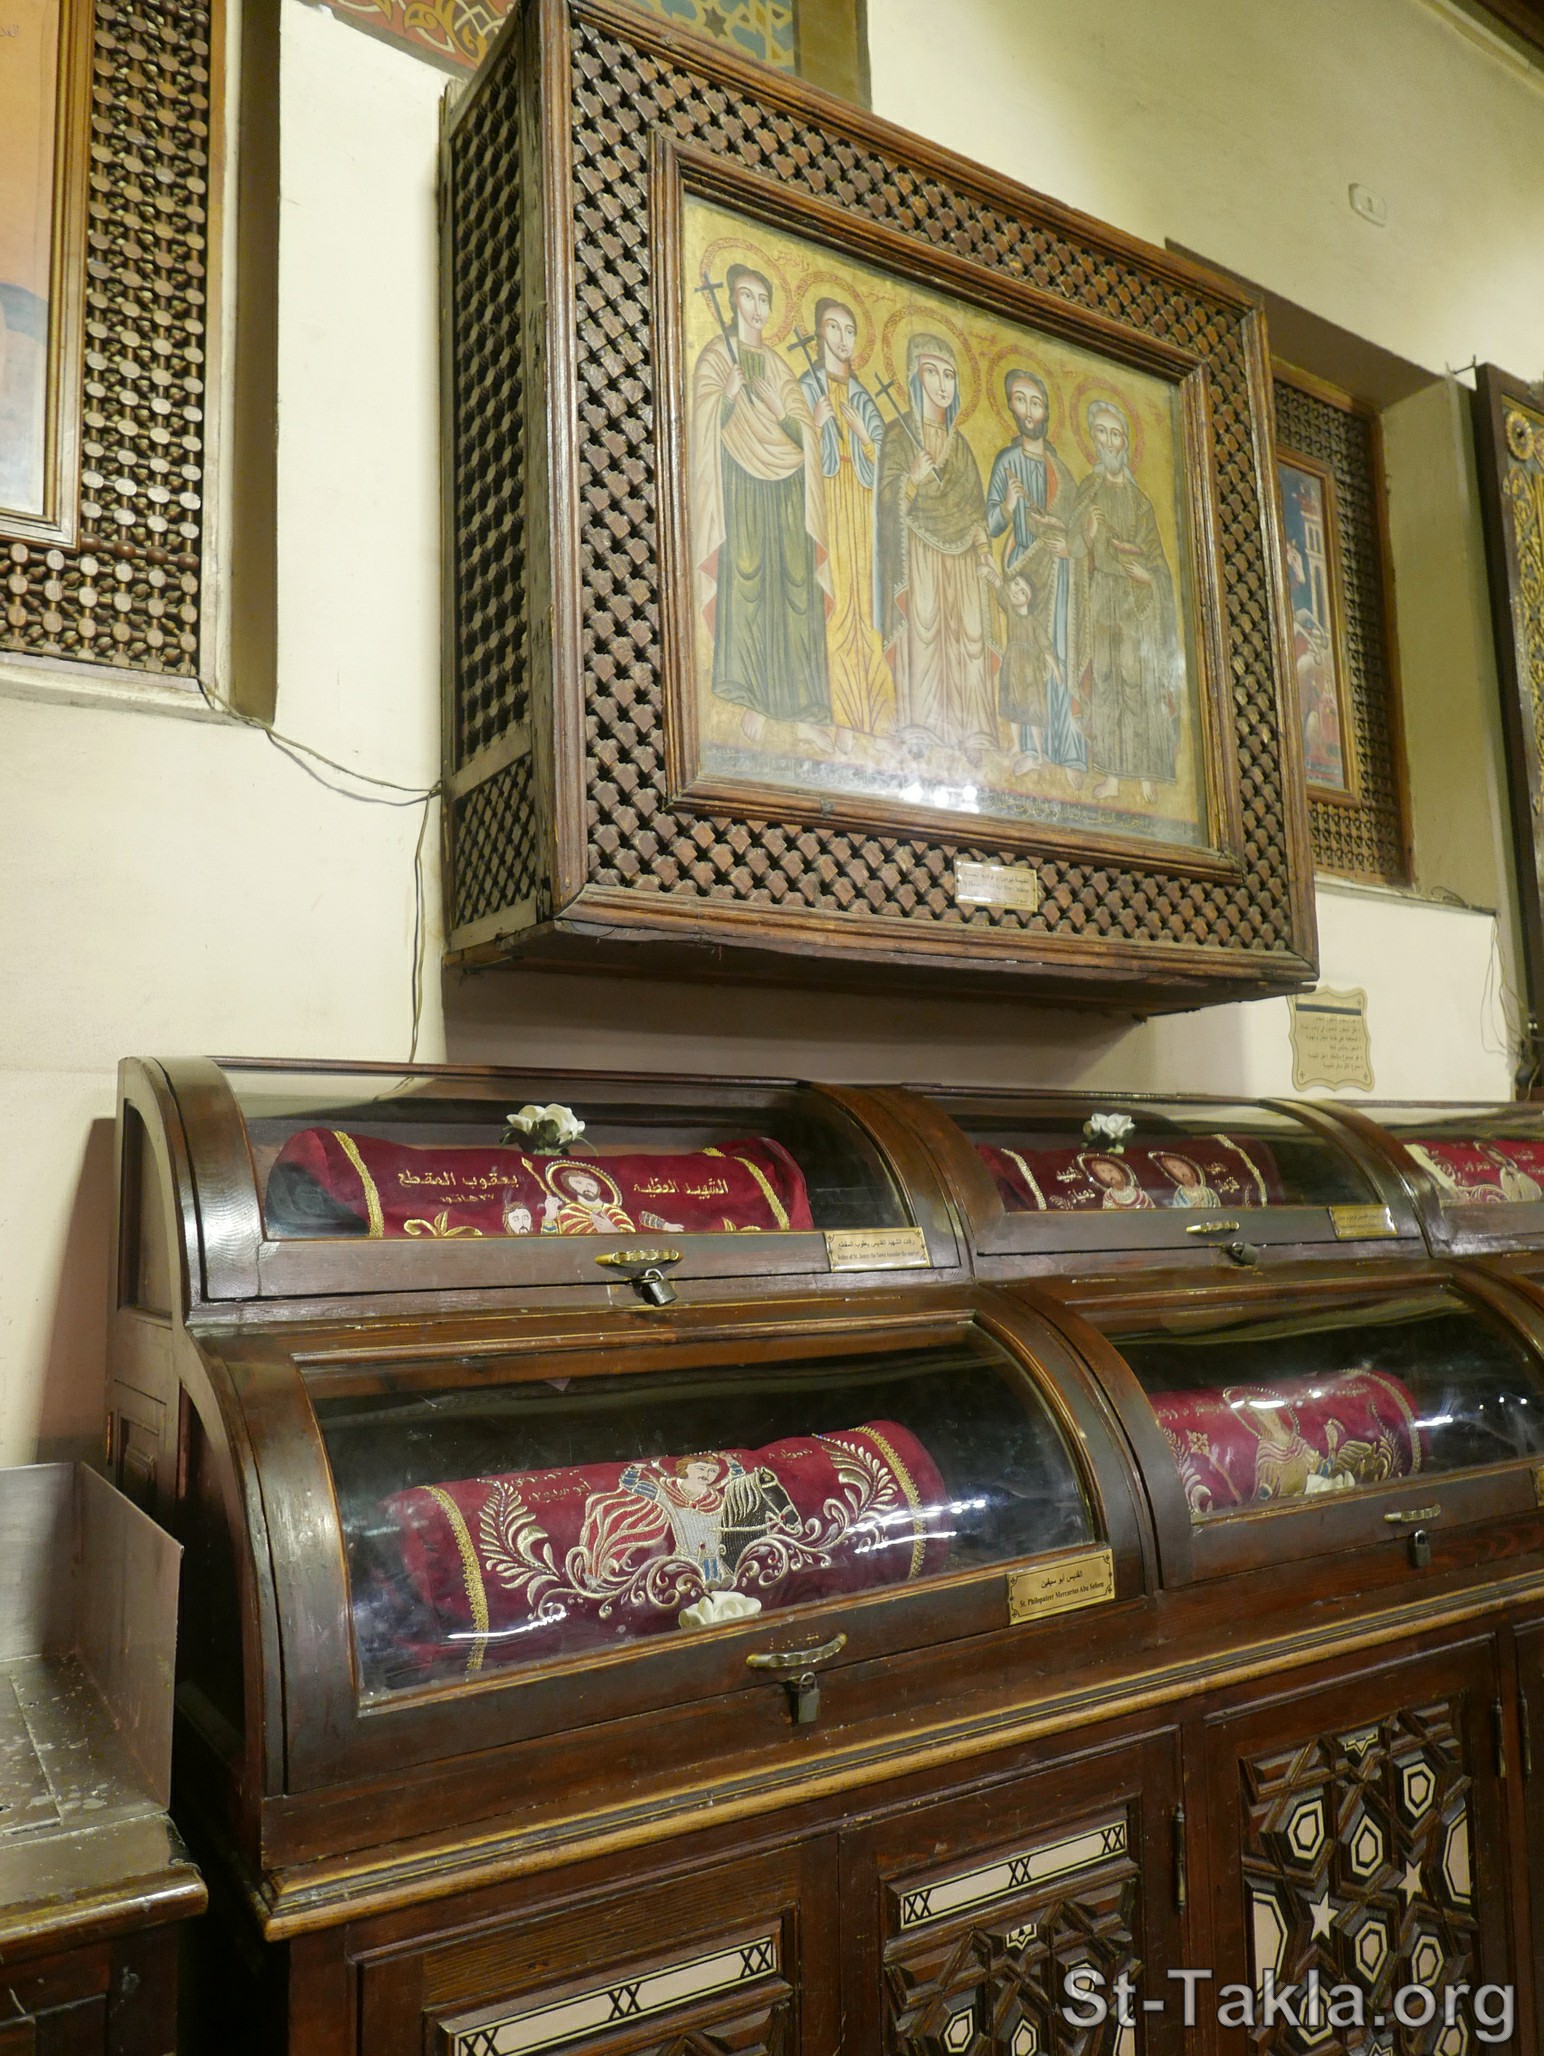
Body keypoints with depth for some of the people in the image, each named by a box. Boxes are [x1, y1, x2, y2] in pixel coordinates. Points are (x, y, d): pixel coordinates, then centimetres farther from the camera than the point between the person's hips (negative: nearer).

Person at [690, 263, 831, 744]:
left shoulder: (777, 364, 20)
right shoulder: (716, 356, 6)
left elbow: (803, 431, 10)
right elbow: (708, 426, -5)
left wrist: (770, 403, -8)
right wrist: (728, 396, -23)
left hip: (785, 489, 5)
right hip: (742, 485, -5)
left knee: (793, 589, -1)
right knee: (746, 585, -10)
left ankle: (799, 707, -1)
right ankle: (754, 703, -7)